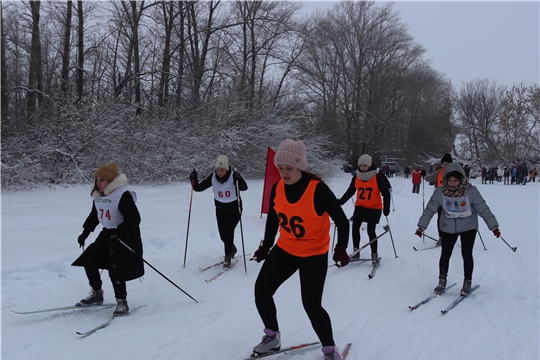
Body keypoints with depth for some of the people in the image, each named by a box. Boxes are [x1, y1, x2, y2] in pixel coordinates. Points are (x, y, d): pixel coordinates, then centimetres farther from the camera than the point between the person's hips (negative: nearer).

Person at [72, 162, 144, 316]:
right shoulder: (98, 196, 5)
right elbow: (93, 216, 20)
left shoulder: (123, 195, -21)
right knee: (89, 260, 6)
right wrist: (85, 233, 17)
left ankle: (122, 302, 4)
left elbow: (134, 219, -23)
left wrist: (119, 231, -32)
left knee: (116, 270, -13)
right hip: (107, 234, 9)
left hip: (125, 237, -9)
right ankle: (97, 293, 21)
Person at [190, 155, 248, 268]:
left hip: (234, 209, -4)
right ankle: (232, 248, 41)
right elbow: (199, 188, -8)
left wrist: (239, 179, -55)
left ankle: (228, 257, -3)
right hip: (220, 209, 4)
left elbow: (244, 188, -37)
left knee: (228, 231, -17)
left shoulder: (233, 176, -22)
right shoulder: (213, 177, -12)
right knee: (223, 234, 10)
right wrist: (193, 179, -26)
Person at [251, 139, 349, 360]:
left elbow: (341, 220, -17)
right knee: (261, 290, 1)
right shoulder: (277, 189, -7)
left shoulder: (318, 189, -23)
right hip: (285, 249, 6)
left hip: (314, 254, -5)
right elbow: (273, 218, 11)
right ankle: (272, 337, 22)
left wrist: (341, 248, -29)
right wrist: (266, 246, 10)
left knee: (311, 304, -6)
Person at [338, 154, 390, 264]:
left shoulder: (377, 177, -12)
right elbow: (350, 191, 9)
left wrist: (386, 207, -19)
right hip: (360, 206, 4)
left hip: (374, 208, -3)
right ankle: (356, 251, -1)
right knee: (355, 227, -12)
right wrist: (340, 202, 4)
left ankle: (374, 254, 5)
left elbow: (386, 193, -9)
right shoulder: (356, 177, -1)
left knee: (371, 231, -9)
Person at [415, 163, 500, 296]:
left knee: (467, 254, -3)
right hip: (448, 228, 1)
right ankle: (442, 281, 22)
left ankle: (467, 282, 15)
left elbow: (483, 209, -13)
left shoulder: (471, 191, -18)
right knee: (445, 255, 4)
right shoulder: (440, 192, -15)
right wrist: (421, 226, -6)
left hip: (468, 227, -1)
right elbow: (430, 210, -6)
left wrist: (493, 226, -13)